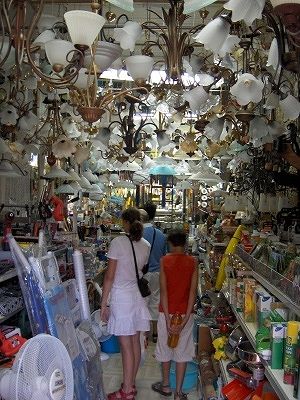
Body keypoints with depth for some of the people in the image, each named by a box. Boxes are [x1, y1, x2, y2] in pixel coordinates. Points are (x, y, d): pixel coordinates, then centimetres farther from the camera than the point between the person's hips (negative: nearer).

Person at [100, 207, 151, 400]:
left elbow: (110, 276, -13)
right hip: (138, 295, 6)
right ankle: (131, 384, 30)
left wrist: (104, 303, -6)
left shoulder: (118, 242, -14)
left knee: (126, 346, 2)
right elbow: (141, 270, 9)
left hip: (121, 296, -6)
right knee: (135, 342, 15)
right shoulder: (146, 245, 3)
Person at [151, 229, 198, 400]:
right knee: (182, 351, 10)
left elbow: (163, 290, -13)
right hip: (185, 313, 1)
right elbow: (193, 291, -11)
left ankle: (166, 386, 32)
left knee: (166, 348, 17)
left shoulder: (165, 260, -8)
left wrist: (168, 319, -11)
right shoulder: (193, 261, -5)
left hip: (167, 312, 0)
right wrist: (185, 319, -11)